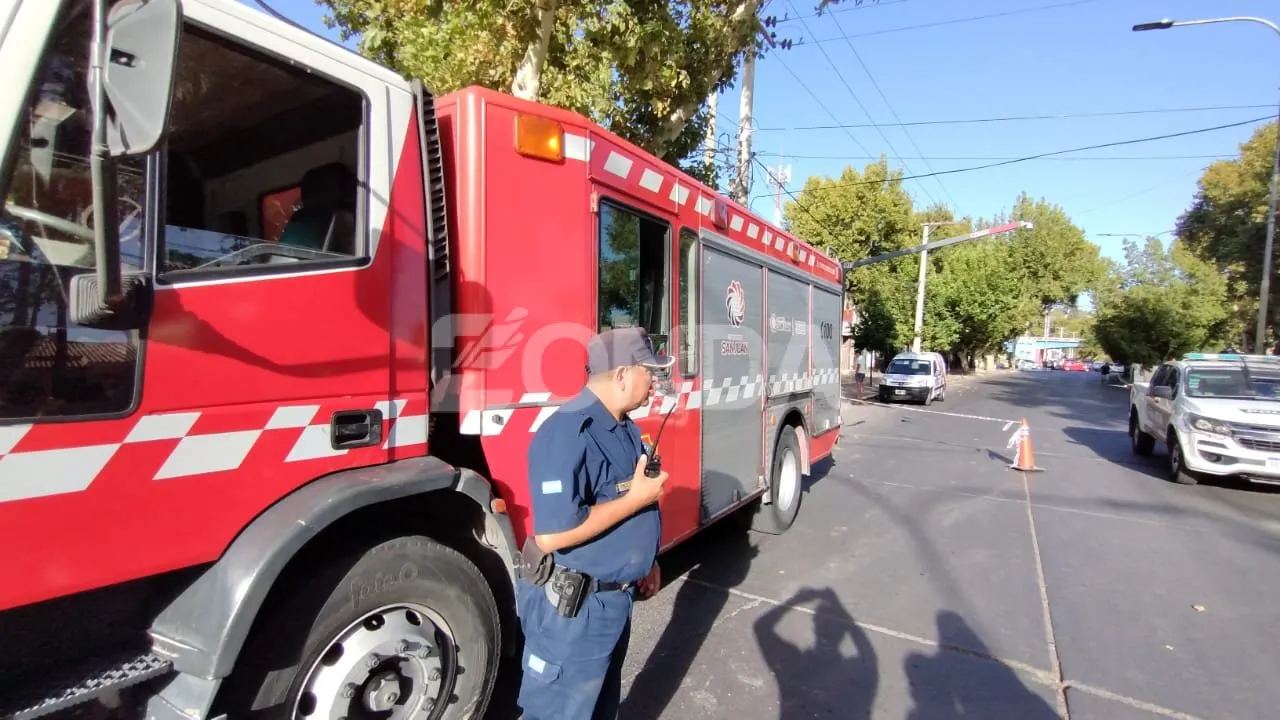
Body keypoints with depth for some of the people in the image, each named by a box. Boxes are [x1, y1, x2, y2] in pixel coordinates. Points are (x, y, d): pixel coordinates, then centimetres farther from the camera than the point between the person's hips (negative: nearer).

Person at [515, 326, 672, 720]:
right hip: (571, 610, -9)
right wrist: (636, 499, -26)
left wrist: (645, 562, 17)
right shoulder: (568, 433, -27)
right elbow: (550, 535, -32)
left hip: (615, 596, 9)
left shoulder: (623, 427, 4)